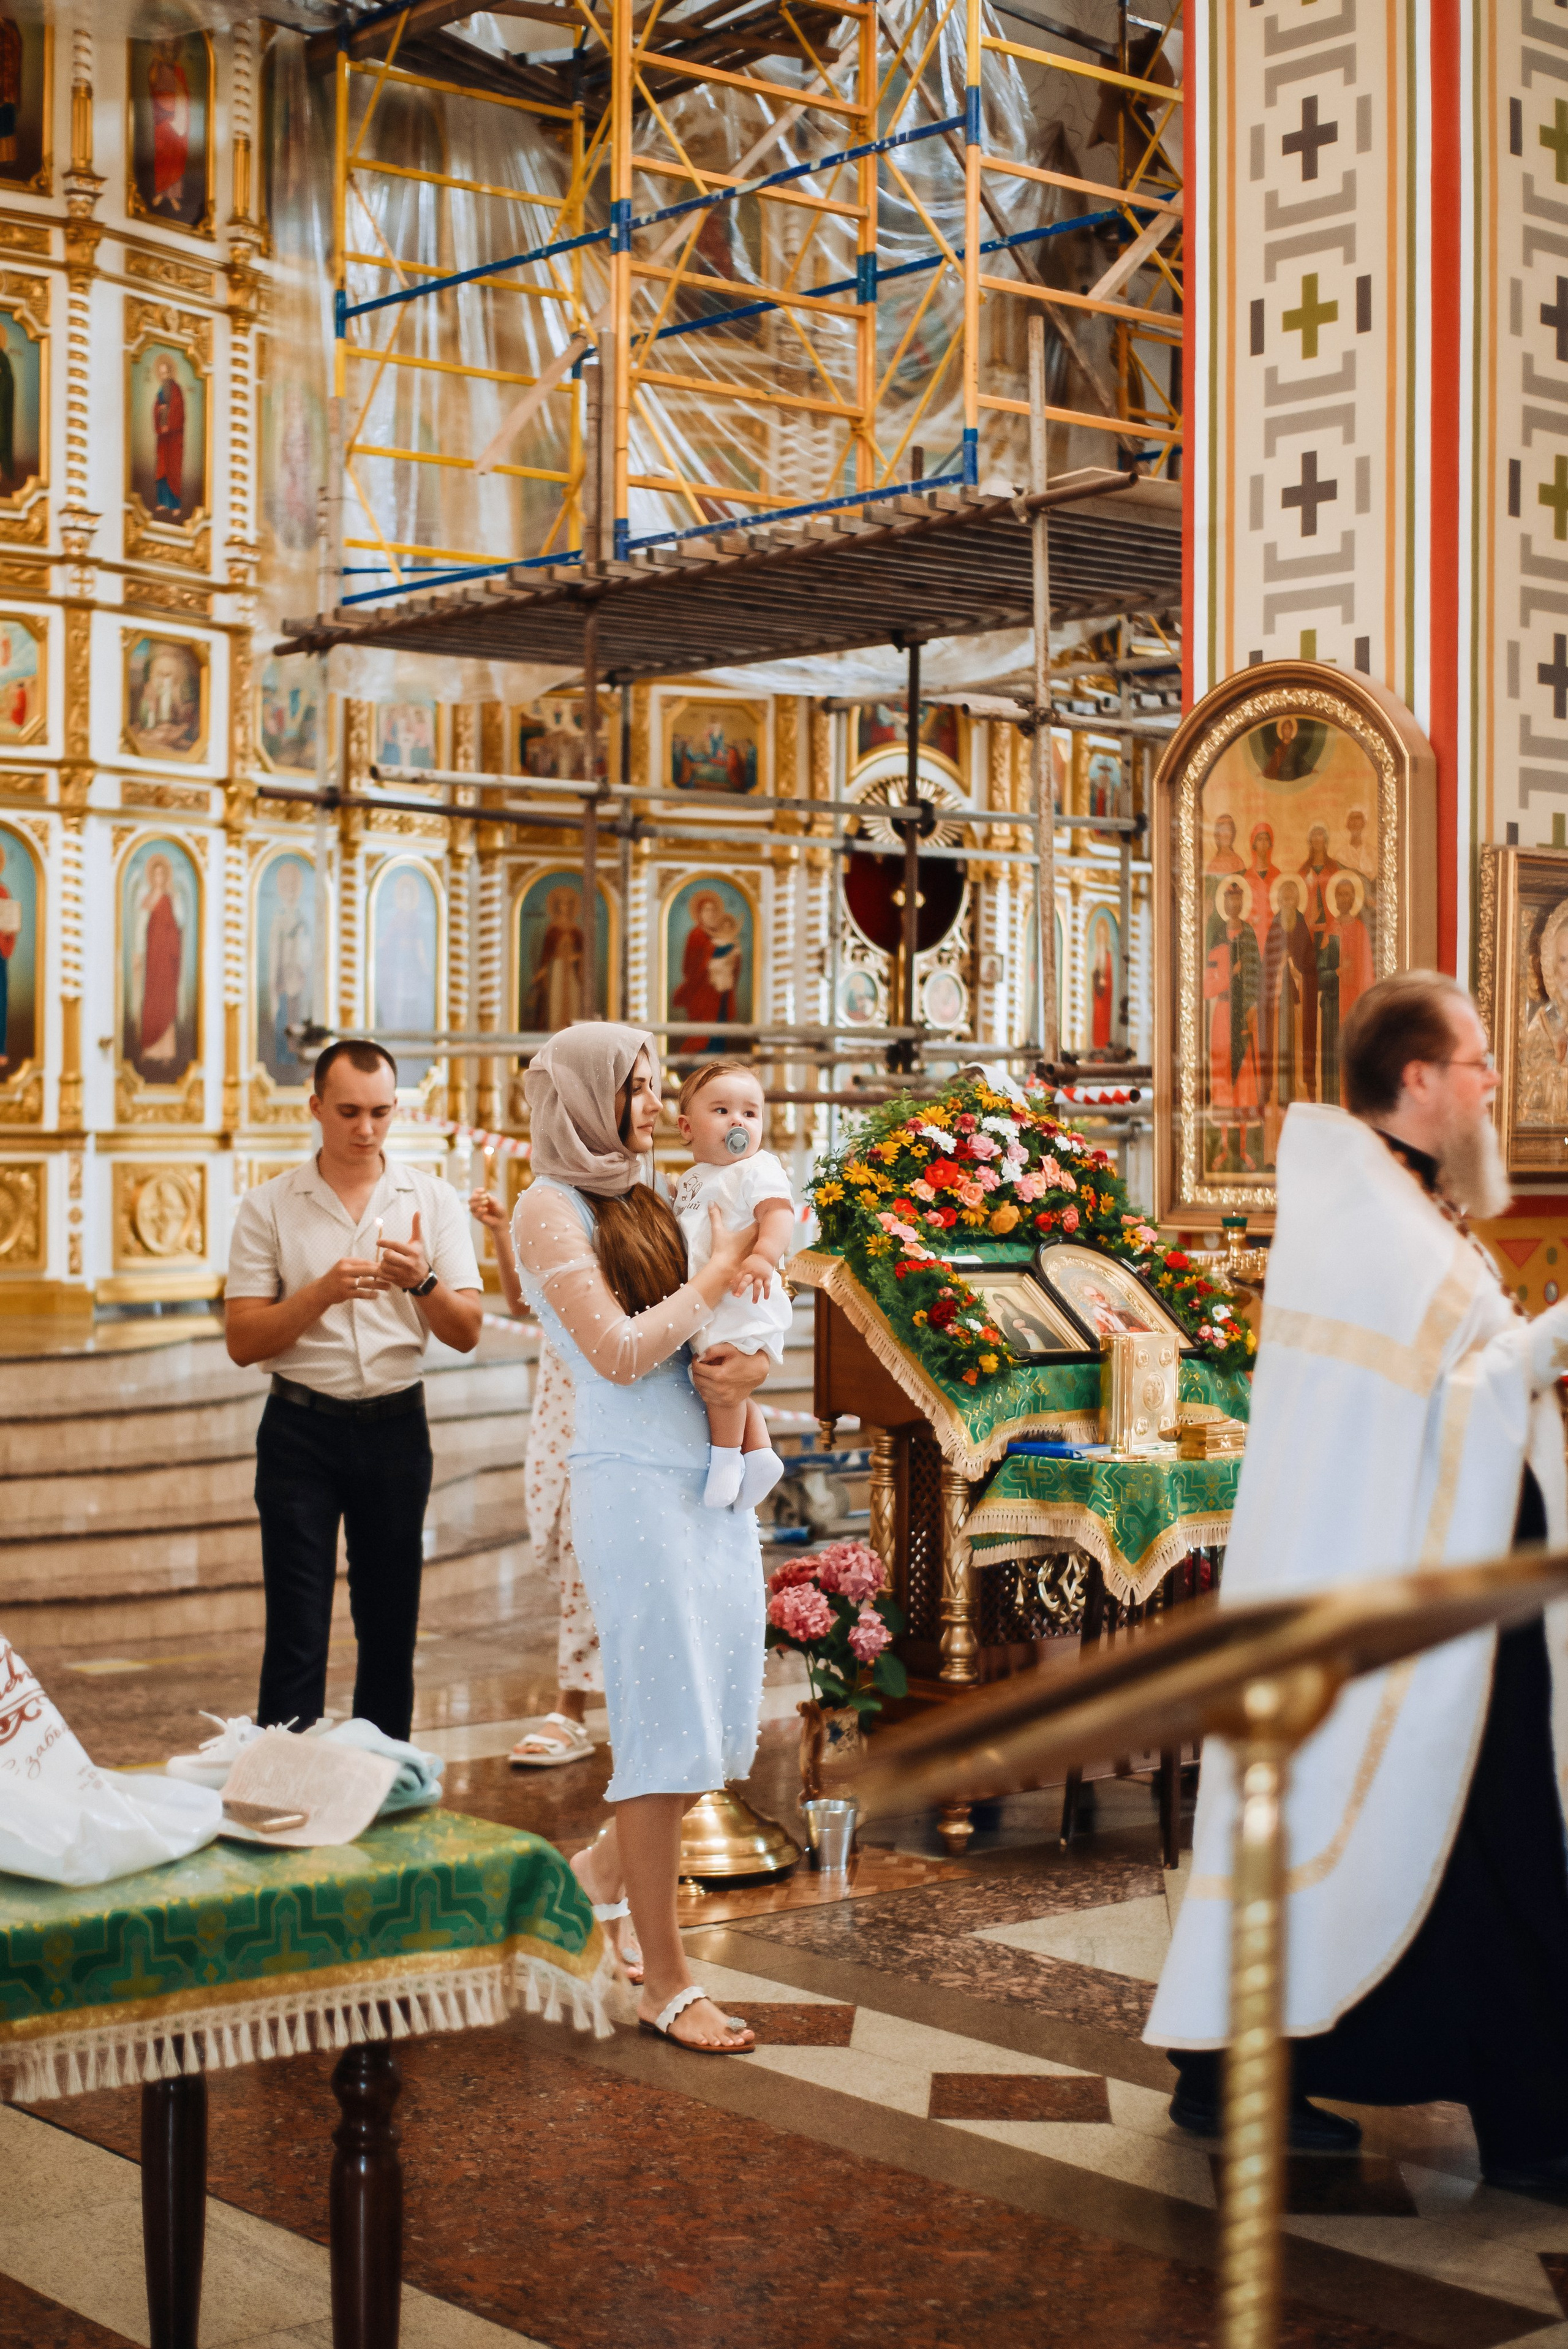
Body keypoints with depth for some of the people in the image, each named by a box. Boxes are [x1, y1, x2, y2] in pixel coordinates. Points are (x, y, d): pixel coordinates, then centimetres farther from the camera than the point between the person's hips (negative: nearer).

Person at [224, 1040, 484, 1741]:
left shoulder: (434, 1201, 4)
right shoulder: (268, 1207, 0)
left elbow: (467, 1332, 0)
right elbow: (242, 1340, -5)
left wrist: (422, 1282, -20)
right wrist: (324, 1292, -20)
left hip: (396, 1427, 2)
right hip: (302, 1428, -2)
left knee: (391, 1629, 9)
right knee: (296, 1636, -4)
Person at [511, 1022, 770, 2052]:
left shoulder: (646, 1201, 17)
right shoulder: (551, 1207, -5)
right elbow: (619, 1353, -14)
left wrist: (756, 1361, -4)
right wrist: (715, 1278, -7)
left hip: (714, 1480, 8)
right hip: (635, 1483, -8)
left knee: (724, 1723, 11)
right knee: (667, 1725, -4)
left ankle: (598, 1873, 33)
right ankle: (666, 1983, 6)